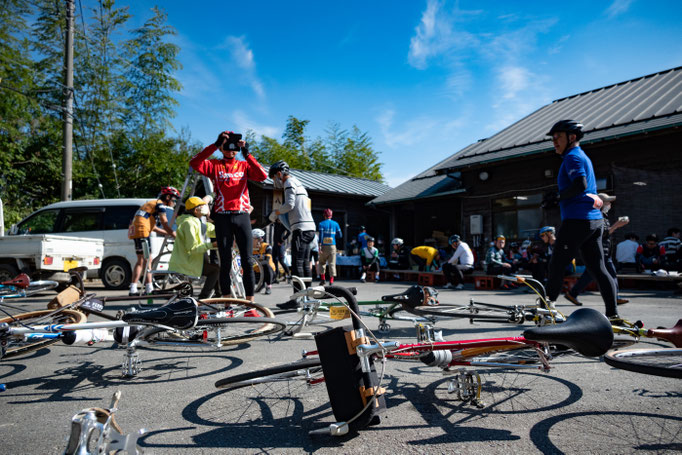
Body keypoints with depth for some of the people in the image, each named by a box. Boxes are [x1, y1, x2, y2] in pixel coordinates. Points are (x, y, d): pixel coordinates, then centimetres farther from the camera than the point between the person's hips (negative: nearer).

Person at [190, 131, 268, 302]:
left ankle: (250, 301, 5)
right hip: (222, 218, 0)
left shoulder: (244, 165, 11)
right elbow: (194, 163, -12)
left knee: (247, 261, -1)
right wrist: (215, 145, -18)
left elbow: (262, 176, -8)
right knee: (225, 263, 5)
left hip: (242, 216, 1)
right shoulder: (214, 165, 8)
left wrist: (247, 154, -14)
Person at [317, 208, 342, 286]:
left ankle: (323, 279, 9)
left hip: (324, 246, -1)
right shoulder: (335, 224, 7)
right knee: (332, 263, 1)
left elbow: (320, 235, -8)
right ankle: (331, 281, -4)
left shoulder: (321, 224, 0)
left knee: (322, 262, 14)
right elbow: (340, 235, 4)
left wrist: (320, 246, -10)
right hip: (332, 246, 1)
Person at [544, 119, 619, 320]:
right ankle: (612, 313, 9)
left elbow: (580, 184, -22)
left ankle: (548, 305, 3)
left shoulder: (573, 157, -7)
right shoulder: (583, 157, 24)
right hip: (595, 220, 10)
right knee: (598, 268, 8)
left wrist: (558, 197, -12)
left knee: (556, 265, -3)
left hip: (577, 220, -10)